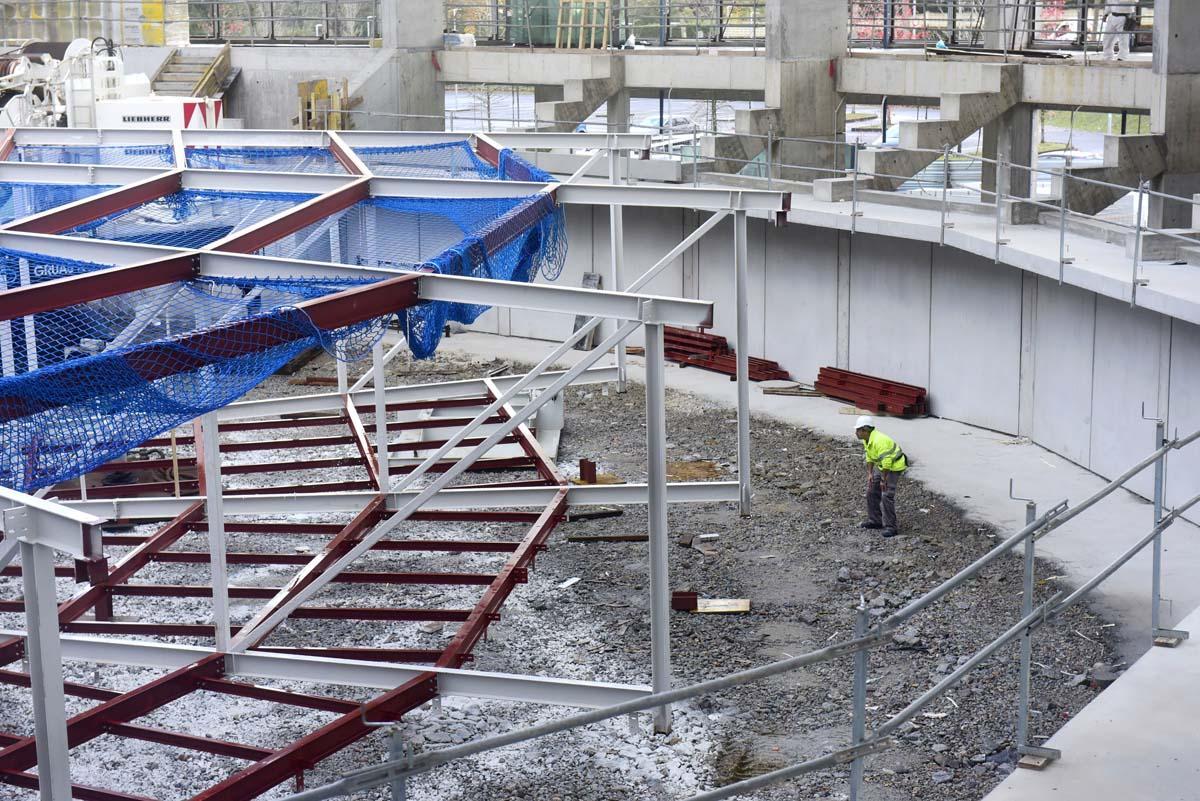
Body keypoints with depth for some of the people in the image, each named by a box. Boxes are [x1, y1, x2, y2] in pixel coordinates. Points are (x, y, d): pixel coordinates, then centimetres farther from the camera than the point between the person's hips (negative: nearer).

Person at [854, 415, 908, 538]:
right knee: (872, 492, 14)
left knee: (887, 496, -16)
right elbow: (869, 457, 11)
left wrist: (883, 480, -24)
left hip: (894, 467, -10)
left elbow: (886, 461, -30)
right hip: (881, 466, 10)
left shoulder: (879, 441, -31)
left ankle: (890, 527, -11)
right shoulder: (866, 440, 0)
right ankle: (875, 520, 26)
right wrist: (870, 474, 4)